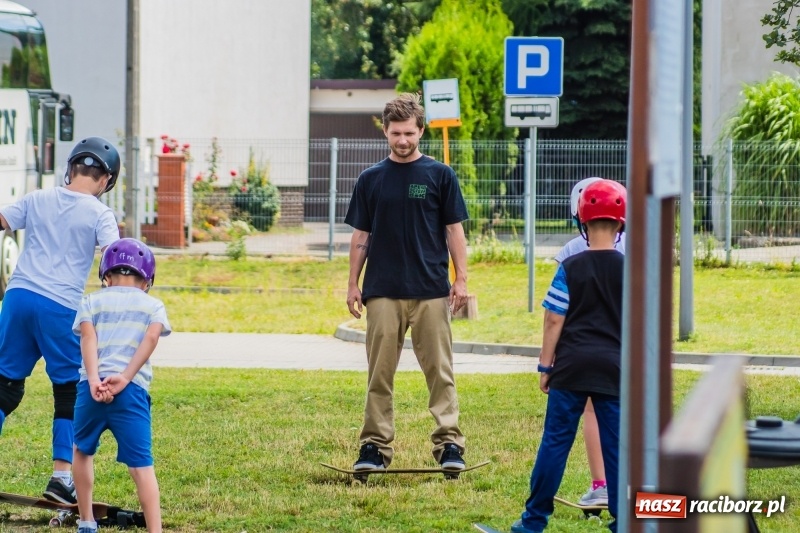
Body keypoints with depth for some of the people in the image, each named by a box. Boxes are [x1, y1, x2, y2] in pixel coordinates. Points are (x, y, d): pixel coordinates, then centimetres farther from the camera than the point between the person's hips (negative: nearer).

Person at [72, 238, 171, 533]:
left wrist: (95, 381, -13)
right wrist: (124, 378, -10)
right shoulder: (153, 306, 16)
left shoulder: (92, 302, 17)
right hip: (132, 389, -1)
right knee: (141, 464, -6)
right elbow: (151, 338, -3)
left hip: (91, 386, 1)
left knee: (83, 451, 24)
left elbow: (88, 337, -2)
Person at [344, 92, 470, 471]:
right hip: (382, 292, 2)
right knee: (379, 372, 3)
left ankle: (449, 444, -1)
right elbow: (360, 236, 12)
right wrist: (353, 284, 6)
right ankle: (375, 446, 7)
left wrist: (461, 279, -2)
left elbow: (454, 230, 5)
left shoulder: (440, 176, 4)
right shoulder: (371, 180, 9)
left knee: (439, 370, -2)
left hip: (431, 291, -2)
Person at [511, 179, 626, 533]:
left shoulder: (570, 268, -5)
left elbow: (554, 321, -4)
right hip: (613, 366, 1)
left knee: (556, 440, 4)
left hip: (571, 364, -1)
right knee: (616, 444, 5)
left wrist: (546, 366, 3)